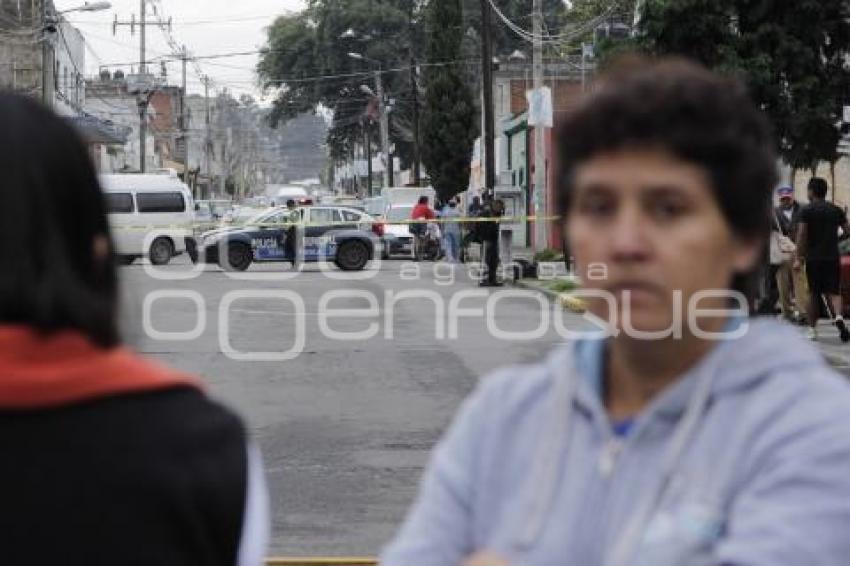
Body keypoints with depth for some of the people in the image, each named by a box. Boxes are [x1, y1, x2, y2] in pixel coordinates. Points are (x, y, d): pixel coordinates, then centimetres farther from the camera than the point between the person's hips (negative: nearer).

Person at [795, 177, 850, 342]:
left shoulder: (807, 211, -4)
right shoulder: (836, 210, 7)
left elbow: (801, 235, -10)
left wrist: (799, 258, -10)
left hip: (813, 258, -2)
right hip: (832, 258, 2)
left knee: (814, 294, 7)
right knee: (833, 291, 3)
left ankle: (812, 329, 10)